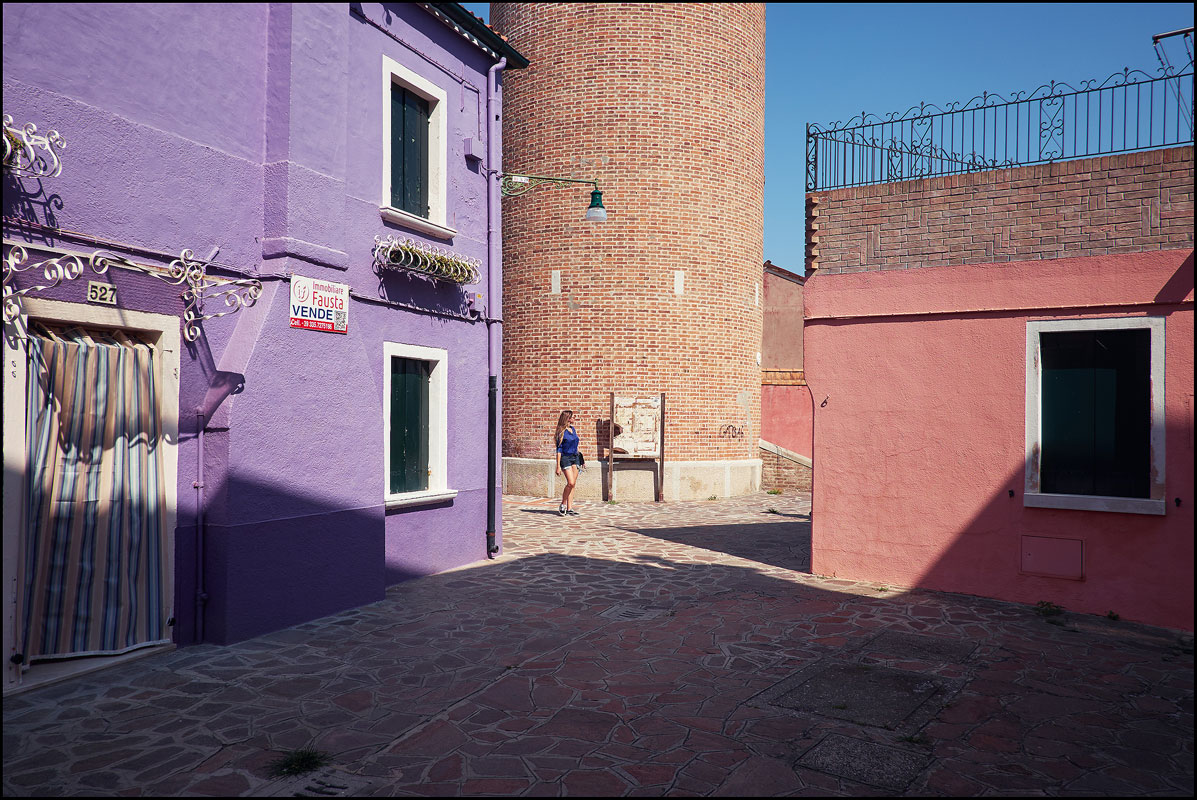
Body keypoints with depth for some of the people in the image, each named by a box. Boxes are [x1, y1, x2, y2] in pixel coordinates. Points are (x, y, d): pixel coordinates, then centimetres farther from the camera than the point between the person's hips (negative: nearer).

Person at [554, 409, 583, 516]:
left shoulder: (573, 429, 12)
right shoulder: (562, 432, -8)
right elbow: (559, 449, -9)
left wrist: (579, 456, 19)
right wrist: (558, 466, -13)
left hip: (575, 458, 7)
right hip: (565, 458, -7)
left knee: (573, 484, 2)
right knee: (570, 482, -16)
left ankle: (569, 508, 5)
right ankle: (562, 505, 0)